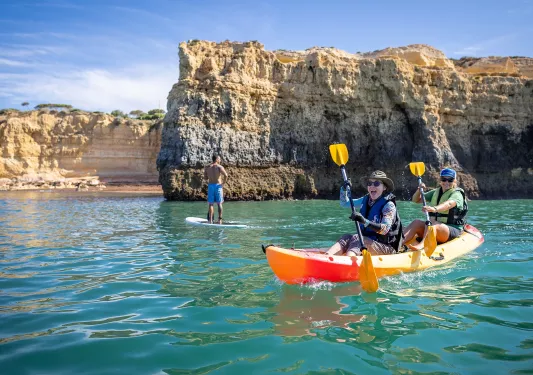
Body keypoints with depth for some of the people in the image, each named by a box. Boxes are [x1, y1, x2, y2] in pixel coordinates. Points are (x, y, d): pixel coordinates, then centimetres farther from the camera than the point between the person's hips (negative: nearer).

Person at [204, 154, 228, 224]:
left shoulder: (207, 167, 7)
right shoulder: (220, 167, -5)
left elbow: (205, 177, 9)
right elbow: (226, 175, -18)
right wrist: (223, 183, -7)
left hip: (210, 185, 3)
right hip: (218, 185, -3)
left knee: (211, 204, 5)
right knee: (219, 203, 3)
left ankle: (210, 220, 2)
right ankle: (220, 219, 2)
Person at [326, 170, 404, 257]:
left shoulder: (389, 205, -10)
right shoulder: (366, 200, 10)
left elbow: (385, 229, -24)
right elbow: (344, 203, 20)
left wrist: (365, 221, -38)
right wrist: (344, 189, 2)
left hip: (386, 247, -6)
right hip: (366, 241, 6)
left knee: (356, 238, -31)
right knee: (346, 238, -20)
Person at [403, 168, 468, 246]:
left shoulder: (457, 194, -4)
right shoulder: (435, 192, 17)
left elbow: (448, 204, -28)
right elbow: (415, 200, 17)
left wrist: (434, 209, -49)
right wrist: (419, 190, -5)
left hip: (453, 230, -6)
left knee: (432, 224, -36)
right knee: (416, 223, -22)